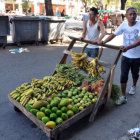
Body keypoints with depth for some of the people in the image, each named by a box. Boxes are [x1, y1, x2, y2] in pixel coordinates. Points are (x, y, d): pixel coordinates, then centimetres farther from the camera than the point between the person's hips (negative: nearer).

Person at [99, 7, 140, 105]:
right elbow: (113, 35, -2)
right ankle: (123, 97, 9)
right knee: (123, 76, -2)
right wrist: (104, 42, -18)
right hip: (125, 56, 2)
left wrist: (128, 47, -43)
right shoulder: (124, 25, -5)